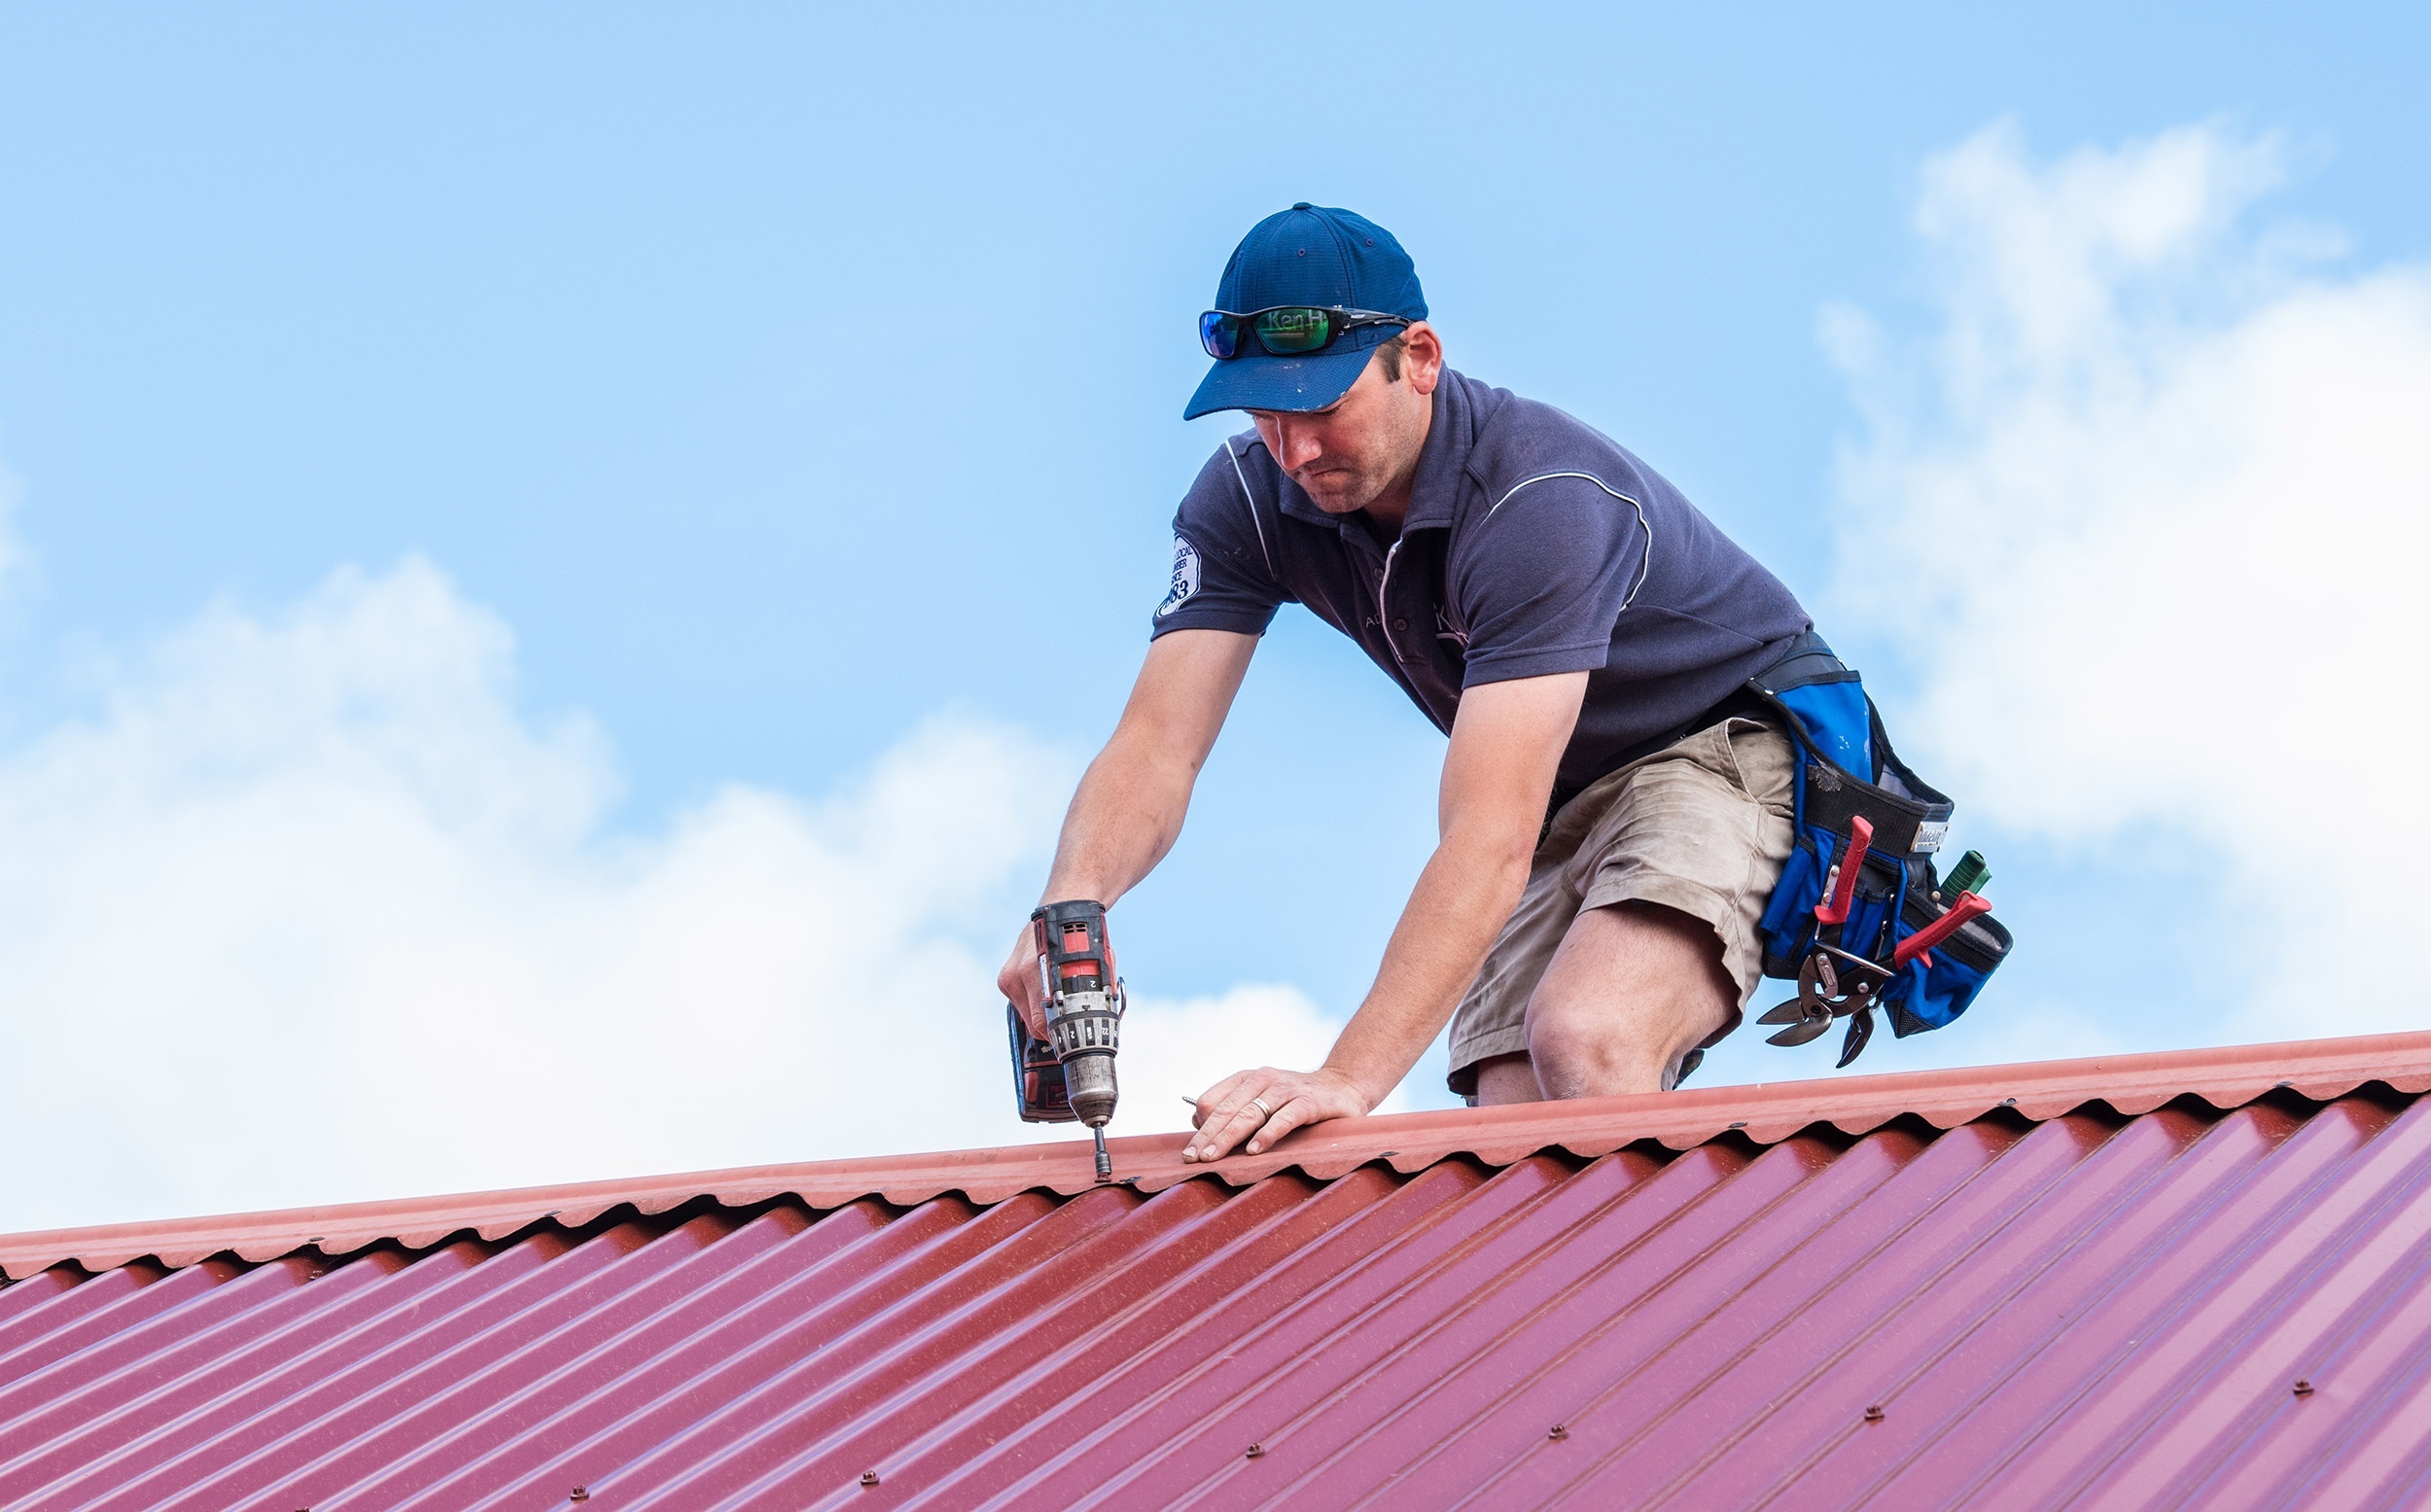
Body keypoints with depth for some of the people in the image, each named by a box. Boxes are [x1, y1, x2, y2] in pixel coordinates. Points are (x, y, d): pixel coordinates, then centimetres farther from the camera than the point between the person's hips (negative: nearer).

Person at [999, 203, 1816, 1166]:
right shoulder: (1248, 498, -12)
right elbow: (1159, 743, -19)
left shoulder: (1539, 498, -32)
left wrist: (1349, 1078, -48)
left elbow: (1490, 835, -40)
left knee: (1582, 1047, -31)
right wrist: (1071, 904, -42)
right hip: (1559, 802, 6)